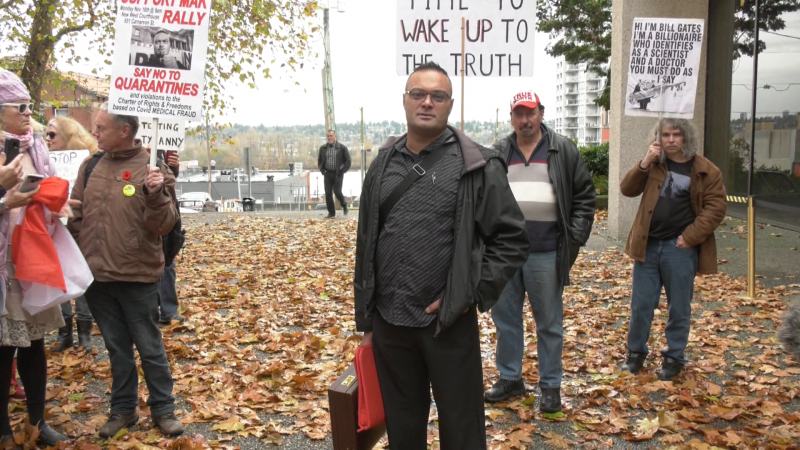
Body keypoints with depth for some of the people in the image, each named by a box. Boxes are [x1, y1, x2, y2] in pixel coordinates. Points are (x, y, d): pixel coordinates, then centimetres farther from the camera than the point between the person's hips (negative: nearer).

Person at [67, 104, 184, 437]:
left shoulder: (152, 169, -9)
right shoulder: (90, 166, 5)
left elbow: (163, 225, -14)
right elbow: (76, 216, 12)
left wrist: (155, 195, -30)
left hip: (137, 277, -4)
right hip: (96, 276, 4)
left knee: (150, 348, 7)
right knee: (117, 348, 17)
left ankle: (163, 409, 22)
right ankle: (123, 409, 30)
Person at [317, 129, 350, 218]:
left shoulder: (342, 147, -4)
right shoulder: (323, 148, 7)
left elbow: (348, 161, 0)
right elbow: (319, 160, 20)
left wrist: (342, 171, -6)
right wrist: (322, 170, 7)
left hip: (338, 174, -4)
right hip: (327, 174, 4)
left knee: (337, 192, -10)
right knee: (328, 193, 0)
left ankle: (344, 205, 20)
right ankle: (331, 213, 8)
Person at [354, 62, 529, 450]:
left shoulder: (477, 166, -6)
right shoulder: (384, 164, 7)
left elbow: (512, 239, -5)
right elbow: (366, 247, 11)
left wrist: (471, 294, -12)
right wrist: (366, 319, 11)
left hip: (450, 323, -4)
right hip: (389, 323, 4)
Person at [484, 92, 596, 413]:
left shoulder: (563, 151, 2)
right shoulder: (498, 154, 9)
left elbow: (584, 196, 3)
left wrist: (576, 237, -5)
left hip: (546, 253, -3)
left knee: (549, 322, 6)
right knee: (505, 317, 12)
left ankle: (551, 386, 20)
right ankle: (510, 379, 28)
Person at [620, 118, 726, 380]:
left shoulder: (706, 171, -2)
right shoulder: (653, 164, 8)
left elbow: (716, 208, -5)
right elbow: (627, 190, -1)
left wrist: (690, 236, -13)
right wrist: (644, 164, -14)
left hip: (680, 250, -2)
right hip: (647, 246, 2)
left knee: (679, 309, 9)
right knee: (641, 305, 9)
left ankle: (674, 358, 24)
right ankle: (636, 353, 25)